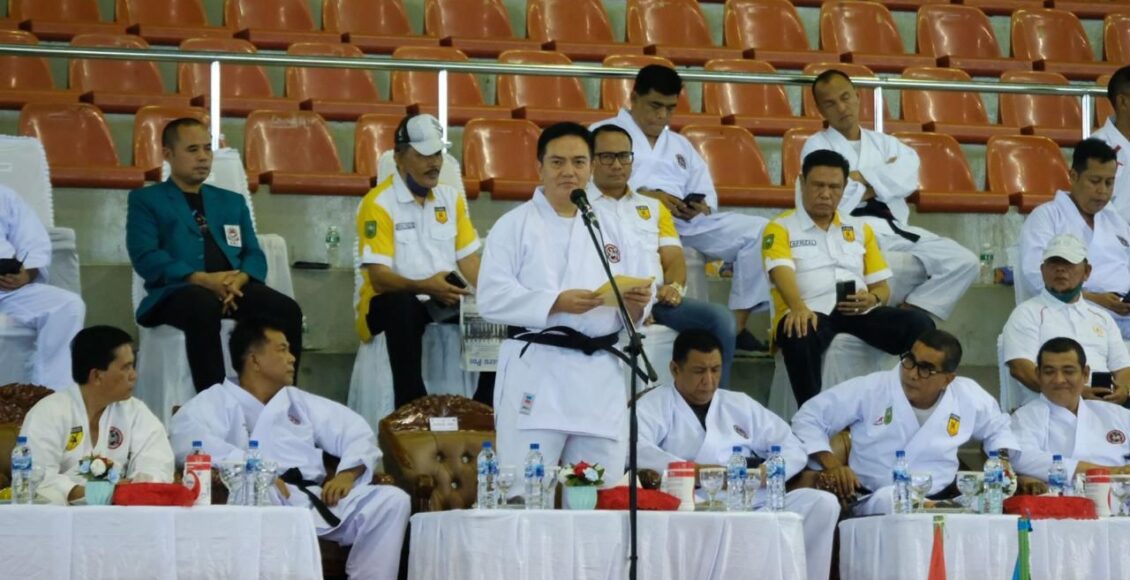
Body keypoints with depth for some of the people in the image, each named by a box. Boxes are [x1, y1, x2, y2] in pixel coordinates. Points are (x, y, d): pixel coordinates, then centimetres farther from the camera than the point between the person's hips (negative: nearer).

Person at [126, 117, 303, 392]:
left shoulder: (232, 201, 28)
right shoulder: (146, 200, 13)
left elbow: (254, 255, 17)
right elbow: (145, 257, -3)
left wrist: (239, 279, -10)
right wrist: (203, 279, -17)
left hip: (233, 289, 4)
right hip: (177, 290, -4)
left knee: (287, 310, -26)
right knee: (204, 307, -41)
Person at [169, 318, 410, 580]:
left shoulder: (300, 401, 29)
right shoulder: (217, 401, 11)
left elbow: (358, 432, 25)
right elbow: (184, 436, -10)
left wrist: (348, 472, 2)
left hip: (316, 498, 5)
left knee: (391, 500, -16)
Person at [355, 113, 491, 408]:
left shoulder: (451, 198, 9)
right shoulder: (378, 203, -11)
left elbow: (468, 259, 6)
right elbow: (379, 278, -19)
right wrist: (423, 286, -37)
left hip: (445, 298, 6)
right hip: (392, 303, -6)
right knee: (402, 306, -40)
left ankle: (485, 406, -8)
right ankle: (413, 409, -38)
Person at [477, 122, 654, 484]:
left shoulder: (611, 229, 17)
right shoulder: (514, 226, 4)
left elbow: (638, 308, 14)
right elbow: (492, 299, -7)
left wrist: (636, 302, -10)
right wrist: (555, 304, -19)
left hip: (601, 376, 4)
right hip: (535, 372, -4)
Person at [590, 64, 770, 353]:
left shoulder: (680, 144, 33)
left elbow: (708, 195, 19)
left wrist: (700, 207, -7)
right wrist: (645, 195, -17)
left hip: (685, 222, 6)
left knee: (758, 231, -11)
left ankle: (736, 326, -17)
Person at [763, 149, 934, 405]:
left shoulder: (860, 229, 22)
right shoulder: (781, 228, 7)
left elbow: (882, 287, 19)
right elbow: (782, 273, -13)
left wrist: (872, 299, -7)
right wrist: (798, 308, -36)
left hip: (858, 313, 4)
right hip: (809, 314, -4)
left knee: (919, 324, -23)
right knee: (799, 334, -42)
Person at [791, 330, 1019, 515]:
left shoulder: (967, 396, 6)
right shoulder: (869, 390, -4)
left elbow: (997, 429, 28)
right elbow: (808, 419, 2)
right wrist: (831, 464, -14)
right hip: (874, 502, -3)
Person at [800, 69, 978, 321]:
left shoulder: (884, 143, 23)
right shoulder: (817, 146, 9)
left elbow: (907, 179, 1)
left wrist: (860, 177, -8)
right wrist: (880, 184, 2)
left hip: (894, 230, 6)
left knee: (963, 262, -11)